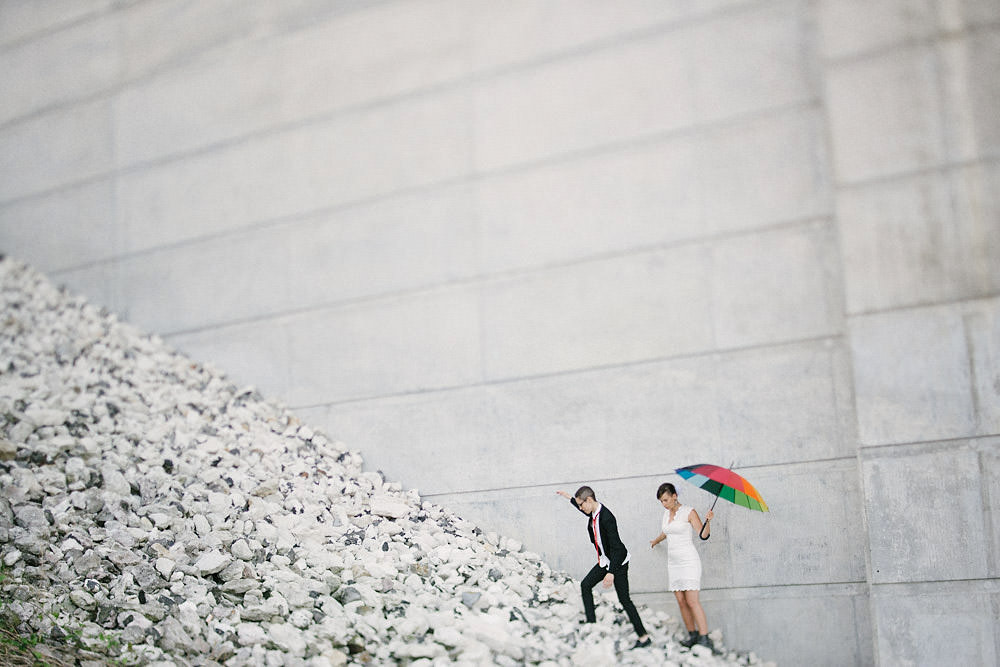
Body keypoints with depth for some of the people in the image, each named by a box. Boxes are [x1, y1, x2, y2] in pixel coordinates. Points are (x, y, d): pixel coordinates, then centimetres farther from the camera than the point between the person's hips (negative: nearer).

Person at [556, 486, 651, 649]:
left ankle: (644, 637, -4)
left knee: (624, 599, -8)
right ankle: (591, 622, 14)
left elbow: (616, 546, -30)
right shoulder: (593, 513, -1)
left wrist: (611, 572, -35)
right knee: (585, 585, 10)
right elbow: (585, 510, 28)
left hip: (618, 562, -10)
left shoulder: (606, 518, -28)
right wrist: (568, 497, 39)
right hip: (605, 561, 10)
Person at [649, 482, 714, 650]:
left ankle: (704, 638, -14)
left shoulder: (689, 512, -7)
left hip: (688, 561, -7)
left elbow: (703, 535, -16)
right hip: (673, 563, 7)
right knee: (681, 602, 1)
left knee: (692, 602, -14)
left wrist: (708, 520, -33)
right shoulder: (666, 514, 13)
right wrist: (655, 541, 51)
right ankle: (692, 635, 7)